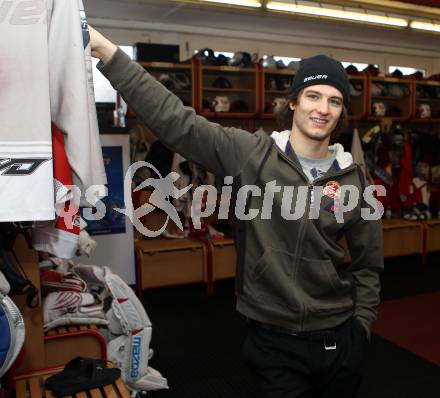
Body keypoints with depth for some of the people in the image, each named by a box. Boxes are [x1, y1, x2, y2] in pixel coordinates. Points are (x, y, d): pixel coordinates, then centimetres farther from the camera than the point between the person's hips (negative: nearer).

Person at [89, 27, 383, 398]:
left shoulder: (353, 179, -2)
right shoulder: (251, 153, -10)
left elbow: (368, 263, 8)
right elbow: (174, 118, -16)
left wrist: (362, 326, 4)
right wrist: (106, 51, -20)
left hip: (337, 338, 3)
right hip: (272, 339, -2)